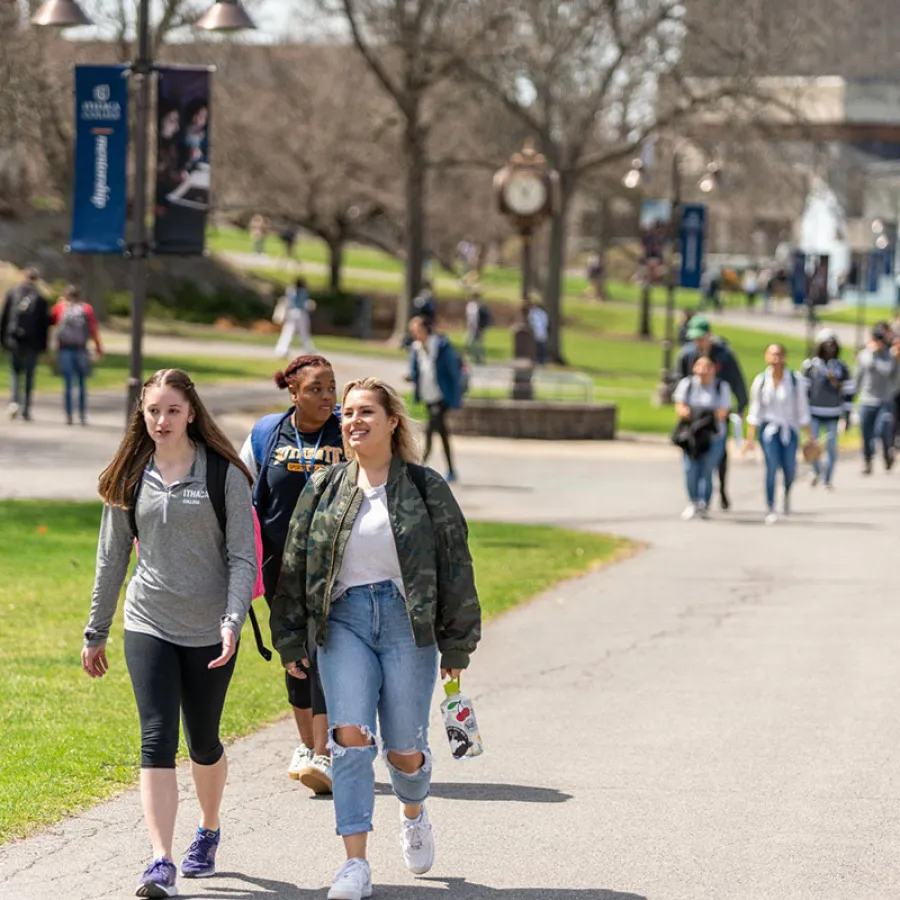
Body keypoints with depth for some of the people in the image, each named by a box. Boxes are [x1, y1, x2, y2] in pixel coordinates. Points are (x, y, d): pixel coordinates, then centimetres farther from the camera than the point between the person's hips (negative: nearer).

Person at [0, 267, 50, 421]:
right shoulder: (40, 298, -3)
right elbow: (45, 323, -2)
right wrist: (43, 345, 5)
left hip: (14, 340, 1)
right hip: (32, 343, -1)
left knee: (15, 371, 14)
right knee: (29, 375, 7)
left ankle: (14, 401, -9)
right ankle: (26, 410, 7)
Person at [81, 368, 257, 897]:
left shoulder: (224, 475, -4)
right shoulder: (130, 478, 5)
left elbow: (243, 557, -6)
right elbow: (112, 558, 13)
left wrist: (233, 621, -20)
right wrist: (96, 633, 16)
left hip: (209, 630, -1)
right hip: (149, 625, 1)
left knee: (204, 742, 11)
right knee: (157, 741, -11)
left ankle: (209, 833, 38)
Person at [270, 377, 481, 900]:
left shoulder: (426, 488, 1)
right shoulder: (324, 490, 8)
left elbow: (454, 566, 4)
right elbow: (296, 565, 12)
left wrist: (457, 644, 3)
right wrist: (291, 641, 9)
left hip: (407, 623, -2)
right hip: (344, 621, 2)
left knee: (403, 750, 2)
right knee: (351, 739, -12)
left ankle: (414, 813, 38)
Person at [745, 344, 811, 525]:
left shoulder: (795, 381, -1)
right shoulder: (760, 381, 1)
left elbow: (802, 412, 4)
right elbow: (755, 412, 6)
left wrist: (809, 437, 3)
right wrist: (750, 438, 2)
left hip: (789, 430, 0)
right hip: (768, 428, 0)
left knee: (789, 468, -5)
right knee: (772, 466, -14)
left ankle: (787, 494, 31)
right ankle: (770, 509, -8)